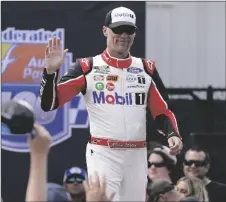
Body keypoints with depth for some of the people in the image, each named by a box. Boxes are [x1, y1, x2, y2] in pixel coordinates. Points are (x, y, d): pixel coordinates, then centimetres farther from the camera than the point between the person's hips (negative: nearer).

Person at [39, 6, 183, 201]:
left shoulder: (146, 68, 10)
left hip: (137, 155, 5)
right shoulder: (87, 67, -2)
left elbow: (161, 111, 12)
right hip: (102, 154, -4)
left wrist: (173, 134, -8)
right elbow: (49, 104, -7)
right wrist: (51, 71, -23)